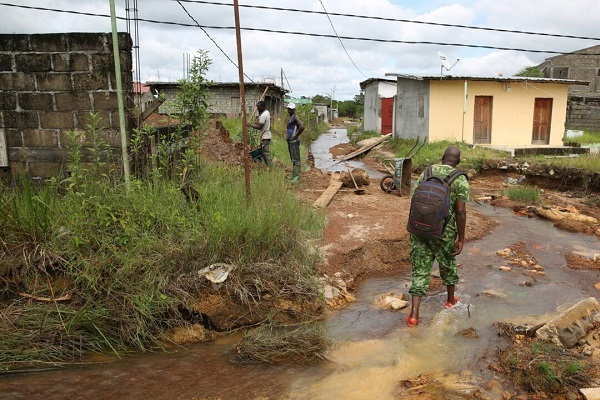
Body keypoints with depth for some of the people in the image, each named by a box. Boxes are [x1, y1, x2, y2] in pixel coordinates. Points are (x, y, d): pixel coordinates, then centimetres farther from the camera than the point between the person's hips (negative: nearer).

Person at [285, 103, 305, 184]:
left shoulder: (295, 117, -13)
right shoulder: (290, 118, 17)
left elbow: (302, 127, -28)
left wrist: (295, 136, -21)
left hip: (294, 141, -10)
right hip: (290, 141, 10)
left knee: (295, 159, -11)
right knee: (293, 159, 13)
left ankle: (296, 177, -12)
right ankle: (294, 175, 19)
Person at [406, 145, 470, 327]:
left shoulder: (426, 172, 4)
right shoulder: (460, 179, -7)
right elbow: (461, 211, -12)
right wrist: (461, 239, -5)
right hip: (444, 231, -2)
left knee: (420, 269, 5)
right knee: (448, 264, 22)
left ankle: (414, 315, -1)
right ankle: (451, 300, 45)